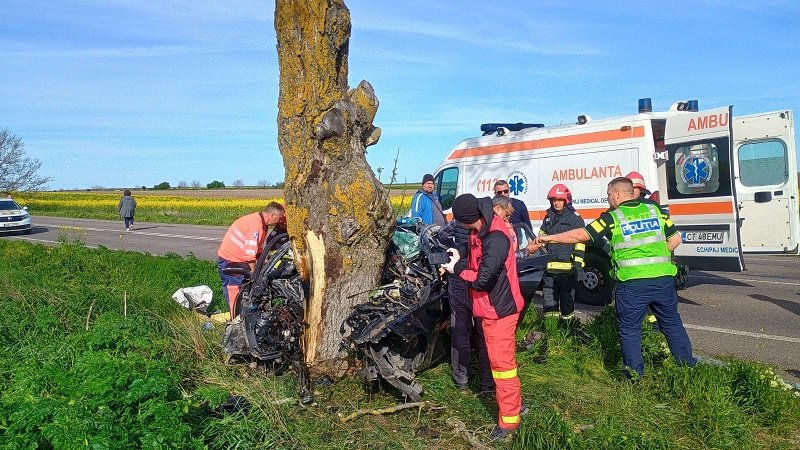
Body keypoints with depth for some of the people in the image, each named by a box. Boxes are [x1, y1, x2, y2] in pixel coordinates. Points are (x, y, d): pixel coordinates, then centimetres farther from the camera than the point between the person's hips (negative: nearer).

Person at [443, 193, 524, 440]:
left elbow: (482, 280, -27)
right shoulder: (480, 232, 4)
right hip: (490, 307, 10)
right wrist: (460, 260, -5)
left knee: (502, 362, -1)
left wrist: (457, 269, -13)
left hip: (500, 308, -10)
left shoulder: (495, 238, -27)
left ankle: (509, 419, 11)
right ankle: (514, 404, 36)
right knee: (498, 359, 20)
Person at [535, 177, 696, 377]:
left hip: (633, 282, -4)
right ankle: (687, 363, 30)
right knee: (672, 323, 20)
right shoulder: (654, 210, 9)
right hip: (663, 278, 4)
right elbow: (675, 239, 11)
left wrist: (549, 238, 6)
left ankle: (636, 373, 14)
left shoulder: (613, 217, -3)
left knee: (630, 329, 9)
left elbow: (579, 235, -3)